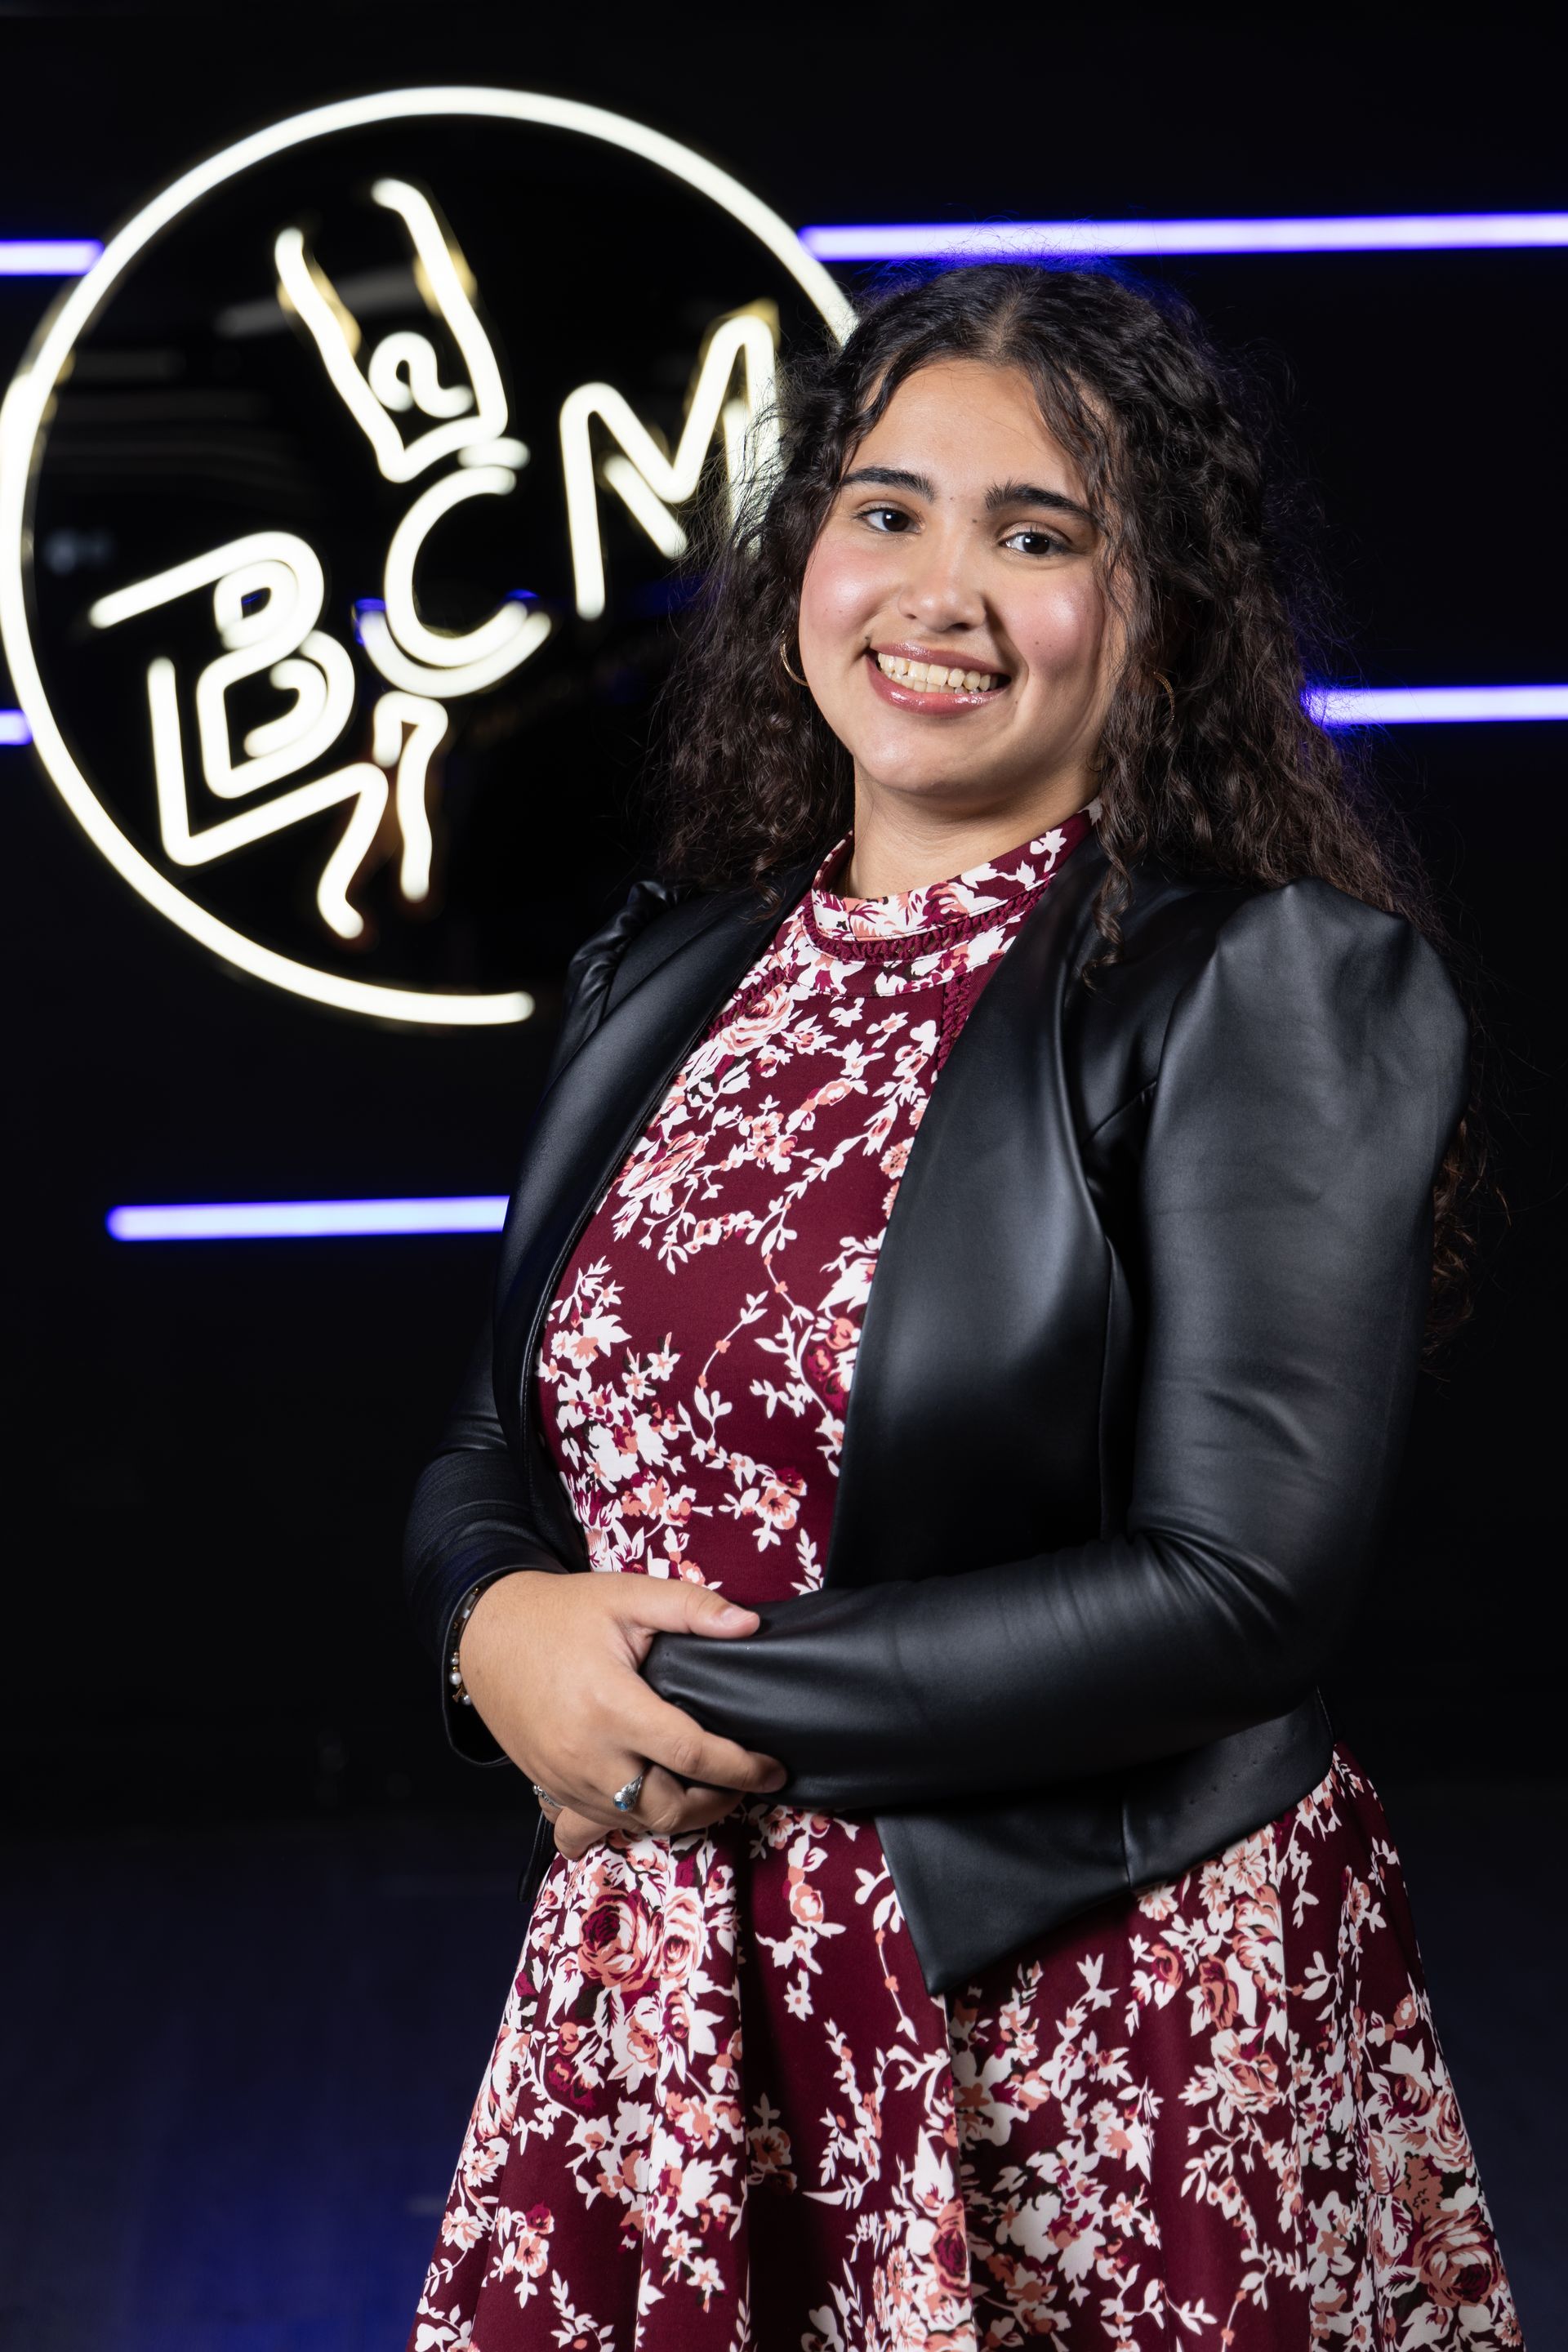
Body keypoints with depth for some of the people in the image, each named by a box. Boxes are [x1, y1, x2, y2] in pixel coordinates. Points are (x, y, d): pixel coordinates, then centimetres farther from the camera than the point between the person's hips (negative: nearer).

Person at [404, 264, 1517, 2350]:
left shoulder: (1281, 985, -12)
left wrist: (701, 1701, -16)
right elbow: (491, 1456, 10)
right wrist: (504, 1631, -12)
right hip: (667, 2001, 5)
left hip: (1106, 2030, -4)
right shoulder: (665, 977, 6)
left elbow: (1242, 1589, -18)